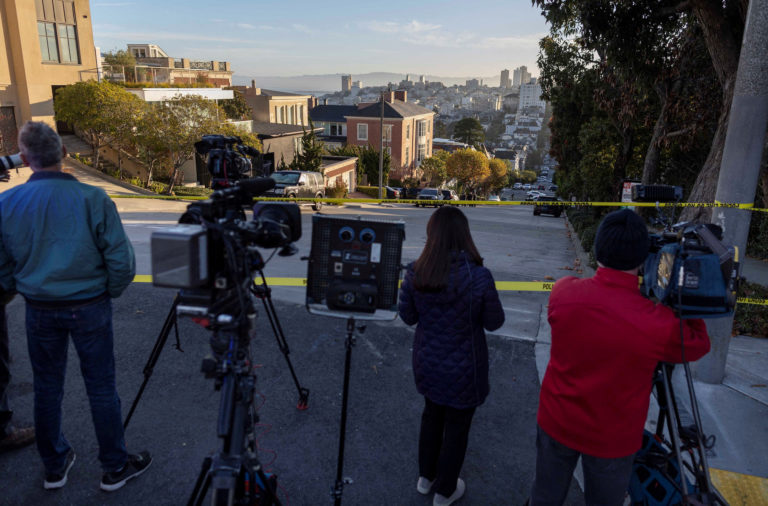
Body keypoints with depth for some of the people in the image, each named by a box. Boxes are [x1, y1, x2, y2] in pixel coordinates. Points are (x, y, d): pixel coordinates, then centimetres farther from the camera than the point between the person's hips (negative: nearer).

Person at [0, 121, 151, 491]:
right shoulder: (92, 198, -16)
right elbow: (120, 259, -15)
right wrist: (109, 292, 3)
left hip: (40, 310, 3)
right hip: (89, 307, -2)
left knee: (46, 388, 18)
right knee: (101, 388, 9)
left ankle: (54, 467, 34)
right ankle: (115, 467, 23)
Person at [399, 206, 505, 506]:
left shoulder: (415, 273, -15)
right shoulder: (478, 276, -25)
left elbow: (408, 316, -3)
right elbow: (494, 322, -12)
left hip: (427, 363, 4)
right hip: (463, 369, -4)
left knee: (432, 415, 28)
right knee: (457, 427, 19)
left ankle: (425, 478, 49)